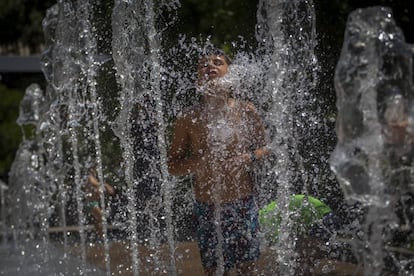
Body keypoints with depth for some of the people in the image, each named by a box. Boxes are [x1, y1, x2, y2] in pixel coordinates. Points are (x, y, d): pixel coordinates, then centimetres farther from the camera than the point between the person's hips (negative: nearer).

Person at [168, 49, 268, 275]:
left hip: (243, 205, 0)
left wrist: (247, 158, -13)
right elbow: (173, 166, 1)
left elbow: (265, 148, 8)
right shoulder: (187, 119, -4)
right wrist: (200, 162, -18)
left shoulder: (245, 111, -2)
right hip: (207, 209, 0)